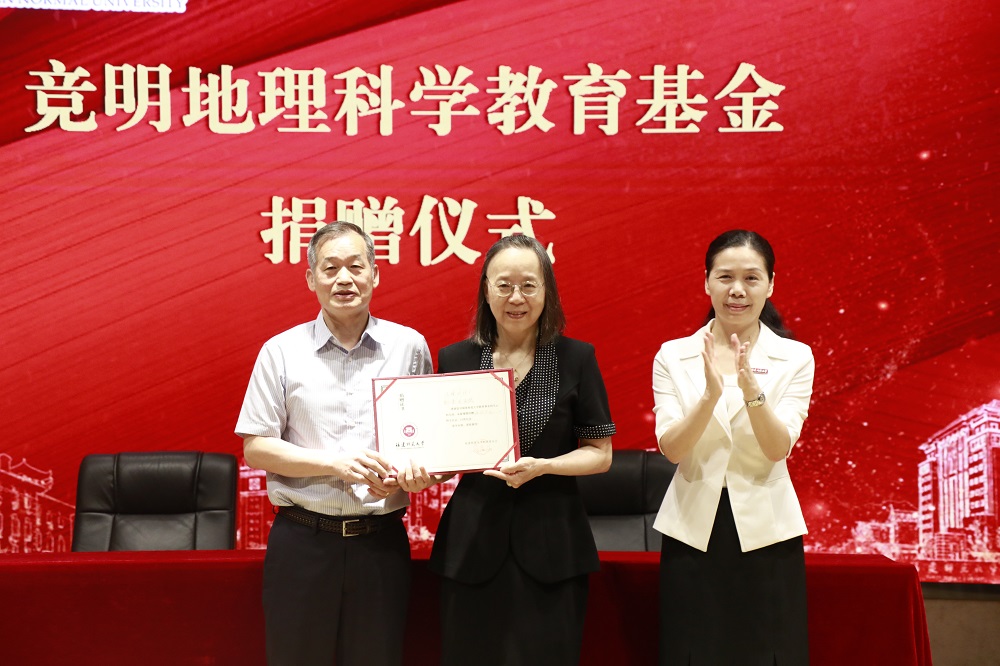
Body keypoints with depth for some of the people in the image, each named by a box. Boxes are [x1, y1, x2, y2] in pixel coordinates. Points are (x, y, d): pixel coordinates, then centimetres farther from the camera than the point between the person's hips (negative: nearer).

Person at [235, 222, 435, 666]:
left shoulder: (410, 347, 3)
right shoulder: (282, 351, 1)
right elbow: (255, 447, -1)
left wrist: (415, 473, -12)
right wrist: (336, 463, -14)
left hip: (381, 541, 1)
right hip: (302, 541, 0)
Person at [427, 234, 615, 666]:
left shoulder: (576, 359, 0)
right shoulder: (455, 360, 4)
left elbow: (600, 453, 1)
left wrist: (542, 467, -15)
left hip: (551, 541, -1)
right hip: (472, 539, 1)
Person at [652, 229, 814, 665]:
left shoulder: (795, 358, -1)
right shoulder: (673, 356, 1)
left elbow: (778, 448, -11)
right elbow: (671, 448, -9)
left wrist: (751, 388, -28)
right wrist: (710, 395, -25)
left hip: (765, 531, 0)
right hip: (693, 529, 1)